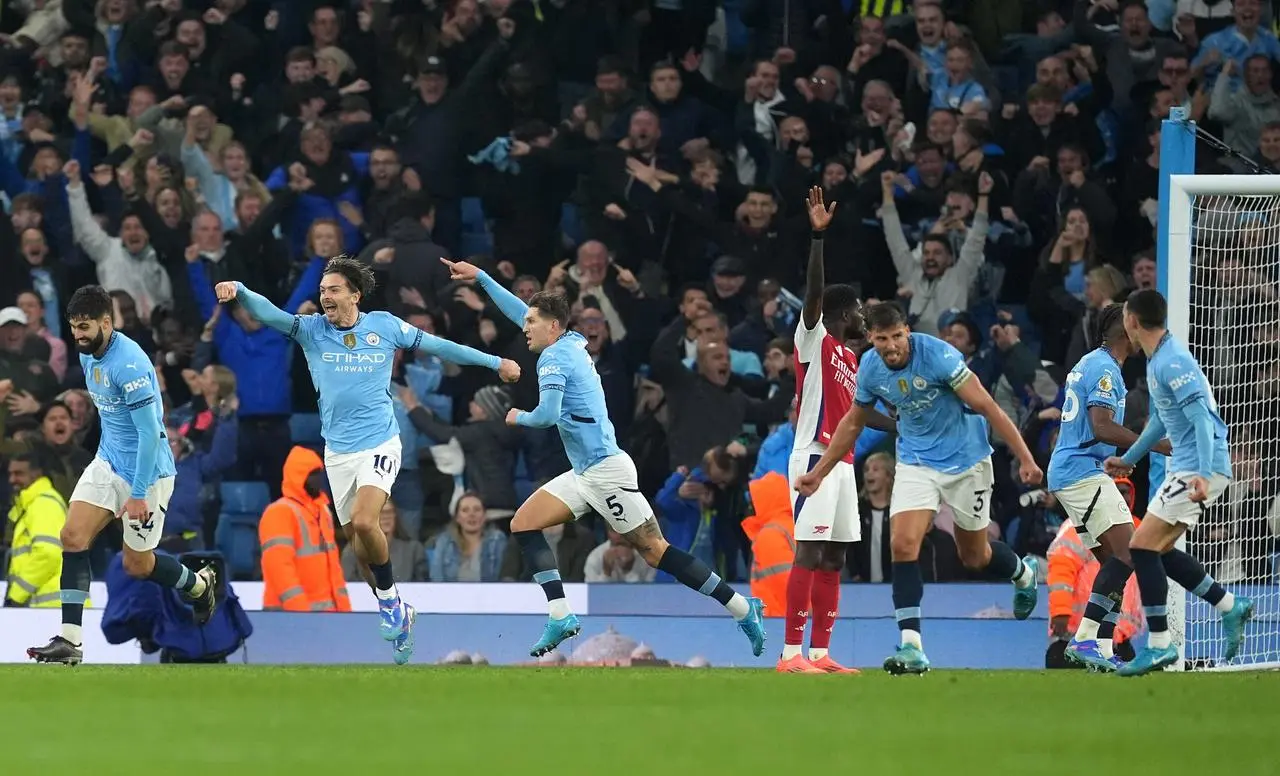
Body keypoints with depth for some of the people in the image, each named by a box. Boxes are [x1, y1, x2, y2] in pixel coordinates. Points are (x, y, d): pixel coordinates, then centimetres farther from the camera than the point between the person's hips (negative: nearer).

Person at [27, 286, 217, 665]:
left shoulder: (129, 364, -26)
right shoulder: (89, 356, 2)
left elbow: (150, 432, -25)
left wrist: (139, 493, -25)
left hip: (147, 470, -8)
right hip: (108, 461, 8)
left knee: (137, 565, 4)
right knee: (73, 536, -10)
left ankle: (199, 584, 36)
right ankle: (70, 641, -12)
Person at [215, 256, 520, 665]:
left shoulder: (384, 326, -1)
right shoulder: (311, 329, 0)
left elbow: (437, 346, 8)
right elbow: (268, 313, -16)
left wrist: (494, 362, 12)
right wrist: (239, 291, -36)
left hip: (380, 445, -3)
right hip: (338, 452, 3)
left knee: (363, 522, -25)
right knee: (358, 540, 7)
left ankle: (390, 600, -4)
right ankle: (397, 614, 25)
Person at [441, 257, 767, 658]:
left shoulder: (554, 358, -12)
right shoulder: (574, 343, 12)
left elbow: (548, 415, -24)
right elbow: (520, 311, 26)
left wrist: (518, 417, -3)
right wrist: (481, 278, 28)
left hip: (605, 471, -10)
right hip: (584, 474, 10)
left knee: (655, 550, -10)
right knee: (523, 523, 4)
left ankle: (743, 608, -7)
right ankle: (560, 616, -2)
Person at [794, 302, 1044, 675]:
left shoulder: (937, 354, -24)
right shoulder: (871, 368, -8)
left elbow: (986, 405, -23)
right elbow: (852, 423, 11)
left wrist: (1025, 458, -27)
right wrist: (818, 472, 12)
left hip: (964, 459, -4)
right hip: (916, 461, 4)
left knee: (974, 557, 10)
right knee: (903, 544, -17)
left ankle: (1023, 572, 47)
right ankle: (911, 647, -17)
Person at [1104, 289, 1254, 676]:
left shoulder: (1173, 361, -18)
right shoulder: (1156, 360, 15)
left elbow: (1202, 417, -26)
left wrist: (1204, 473, -35)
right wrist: (1129, 459, 37)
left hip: (1199, 469, -10)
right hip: (1185, 467, 10)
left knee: (1143, 545, -12)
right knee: (1158, 549, 14)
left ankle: (1159, 645, -9)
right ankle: (1231, 608, 21)